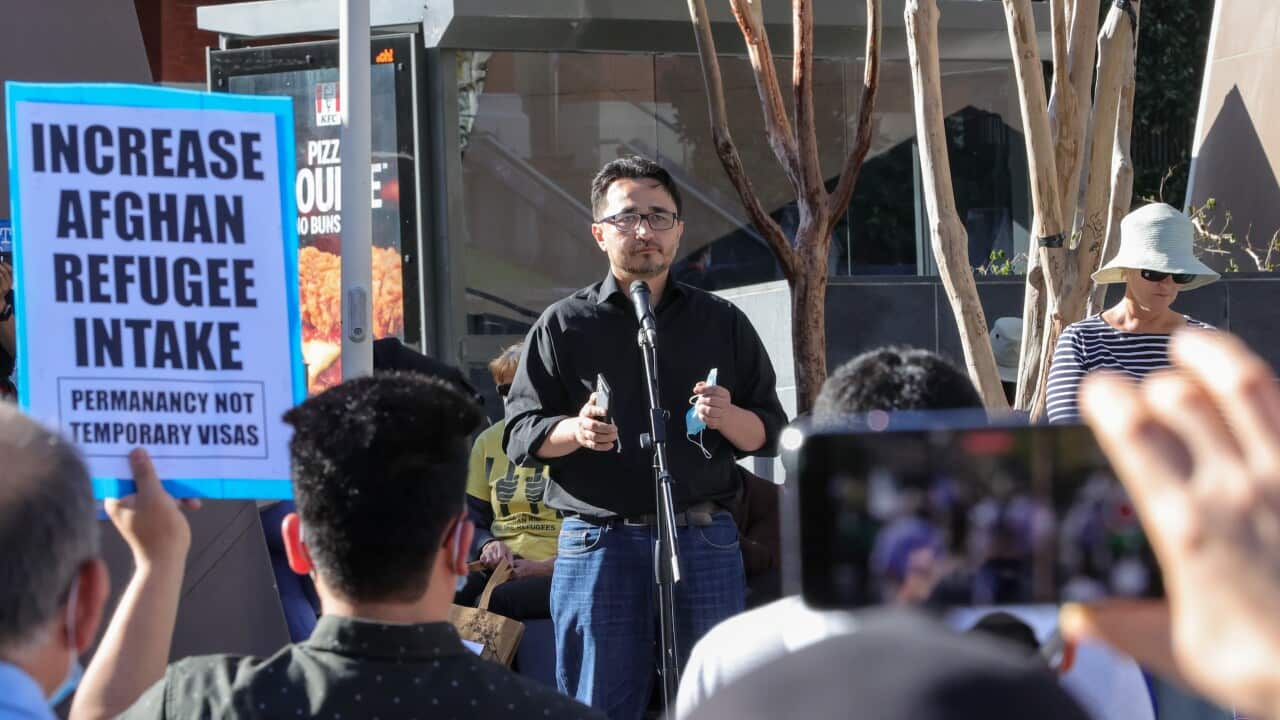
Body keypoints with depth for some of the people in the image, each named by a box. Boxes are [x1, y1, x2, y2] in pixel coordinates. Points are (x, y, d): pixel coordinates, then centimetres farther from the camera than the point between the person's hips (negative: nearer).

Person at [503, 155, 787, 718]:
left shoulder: (722, 323, 14)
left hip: (704, 543, 2)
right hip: (598, 543, -2)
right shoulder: (563, 326, 8)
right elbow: (519, 435, 5)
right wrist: (574, 432, -16)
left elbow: (770, 433, 13)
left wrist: (727, 418, -9)